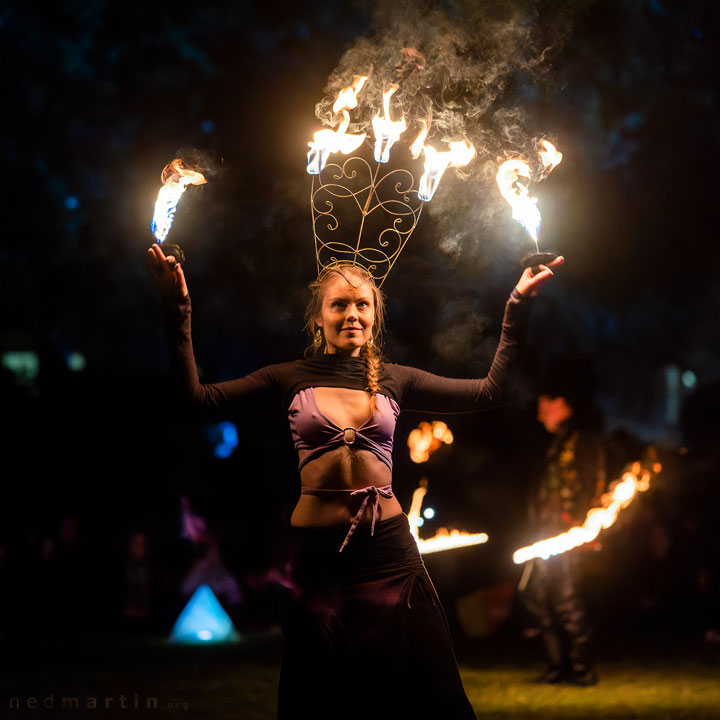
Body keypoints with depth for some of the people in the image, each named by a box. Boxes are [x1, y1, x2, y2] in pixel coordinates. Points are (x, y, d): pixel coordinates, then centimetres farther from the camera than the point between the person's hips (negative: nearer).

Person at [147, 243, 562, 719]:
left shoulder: (394, 380, 9)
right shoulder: (290, 380, 5)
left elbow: (489, 391, 9)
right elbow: (198, 396, -2)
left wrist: (517, 308, 5)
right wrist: (179, 310, -8)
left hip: (388, 543, 1)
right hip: (315, 550, -1)